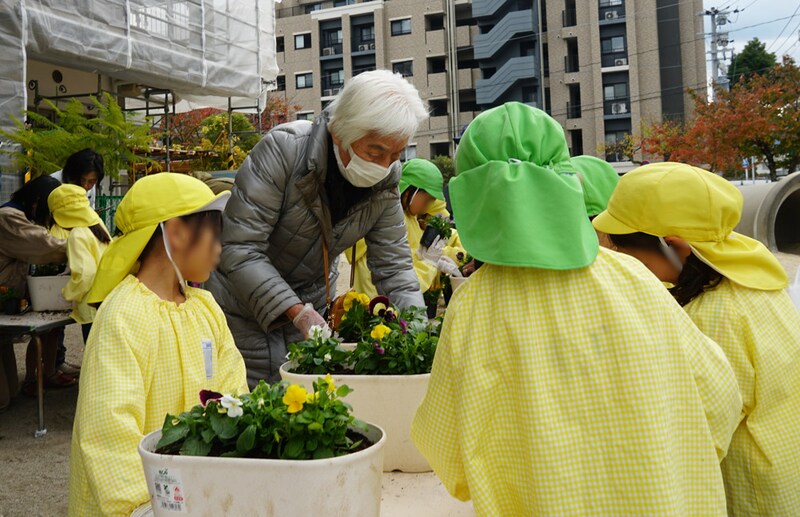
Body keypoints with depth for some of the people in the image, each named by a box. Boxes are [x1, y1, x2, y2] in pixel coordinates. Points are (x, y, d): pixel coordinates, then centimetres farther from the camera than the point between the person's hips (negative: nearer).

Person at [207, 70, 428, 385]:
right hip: (245, 304, -4)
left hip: (313, 305, 5)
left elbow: (394, 267, -6)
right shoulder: (283, 149, -27)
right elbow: (240, 248, -28)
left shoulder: (386, 181, -10)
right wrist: (297, 312, -33)